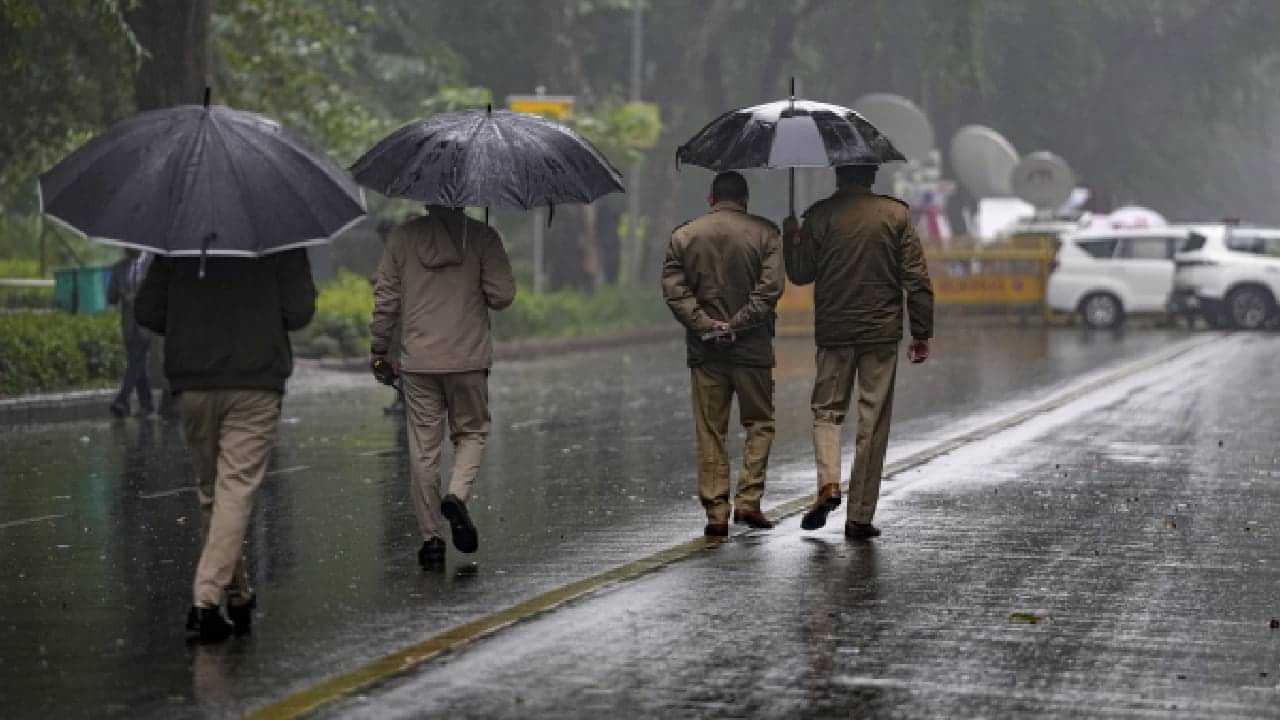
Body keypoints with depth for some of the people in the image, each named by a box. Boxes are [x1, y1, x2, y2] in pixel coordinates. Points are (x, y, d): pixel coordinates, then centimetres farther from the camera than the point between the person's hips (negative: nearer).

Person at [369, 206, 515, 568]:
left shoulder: (402, 237, 2)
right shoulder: (482, 236, -3)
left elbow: (385, 300, 2)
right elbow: (502, 295, -8)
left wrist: (379, 353, 12)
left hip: (418, 361, 1)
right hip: (469, 359, -1)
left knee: (423, 449, 6)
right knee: (471, 432, 18)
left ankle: (431, 537, 6)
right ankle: (457, 495, -8)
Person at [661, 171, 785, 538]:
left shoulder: (683, 236, 6)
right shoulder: (764, 232, 0)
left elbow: (673, 288, -4)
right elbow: (771, 287, -11)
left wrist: (704, 324, -9)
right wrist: (738, 324, -11)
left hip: (704, 349, 2)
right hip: (752, 347, -1)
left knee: (710, 432, 6)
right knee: (760, 423, 13)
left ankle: (716, 513, 4)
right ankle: (749, 500, 2)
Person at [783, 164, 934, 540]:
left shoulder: (819, 215, -3)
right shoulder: (896, 213, -1)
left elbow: (800, 273, 5)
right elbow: (916, 278, -2)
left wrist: (790, 237, 22)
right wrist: (922, 333, 4)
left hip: (833, 332, 0)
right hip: (882, 331, 0)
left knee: (827, 410, 16)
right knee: (873, 423, 5)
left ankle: (828, 484, -9)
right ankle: (860, 516, 6)